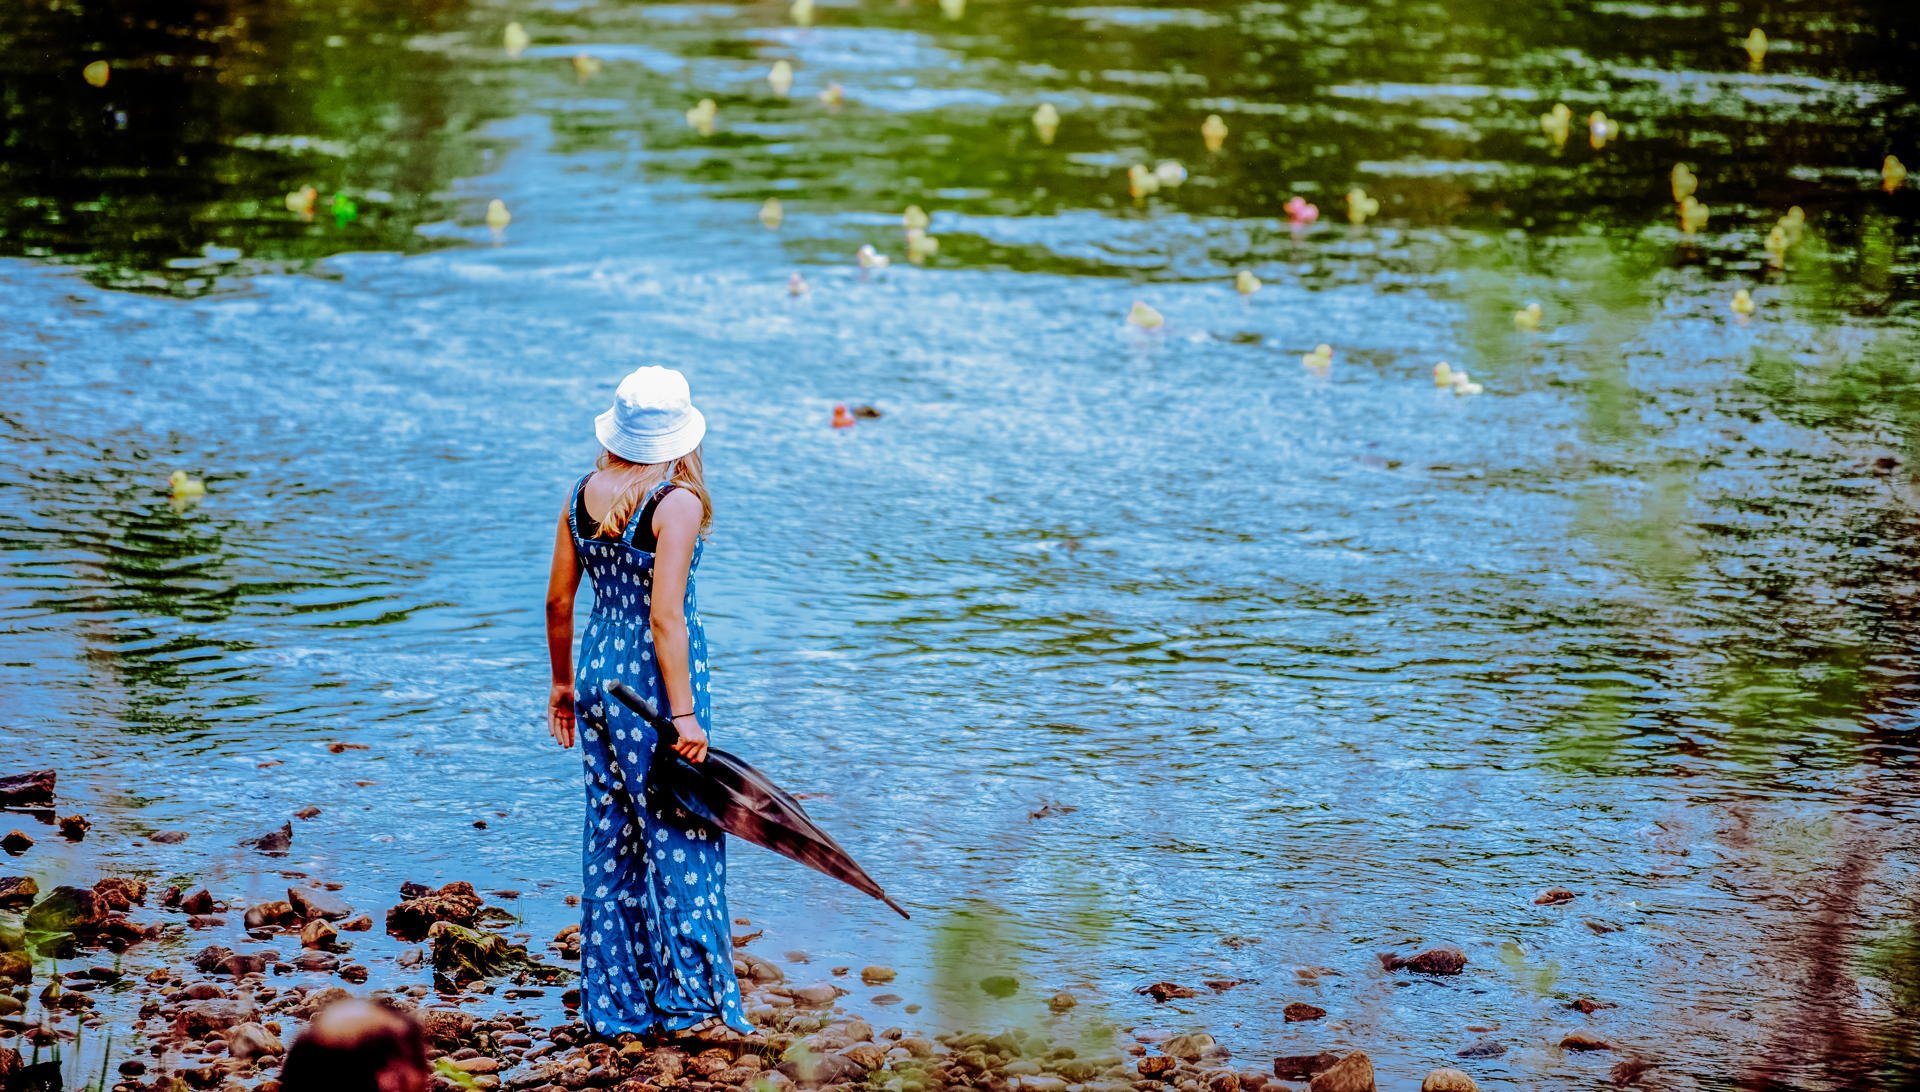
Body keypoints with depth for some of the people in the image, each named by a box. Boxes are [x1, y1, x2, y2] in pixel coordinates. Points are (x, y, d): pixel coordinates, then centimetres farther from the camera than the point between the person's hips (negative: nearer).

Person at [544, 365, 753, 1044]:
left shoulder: (583, 495, 3)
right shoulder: (678, 503, -16)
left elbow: (558, 601, 8)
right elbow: (665, 617, -21)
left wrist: (562, 683, 20)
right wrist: (683, 713, -18)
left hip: (597, 673, 6)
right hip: (653, 678, -6)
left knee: (611, 837, 13)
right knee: (681, 838, 2)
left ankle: (616, 1005, 19)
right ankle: (692, 1004, 6)